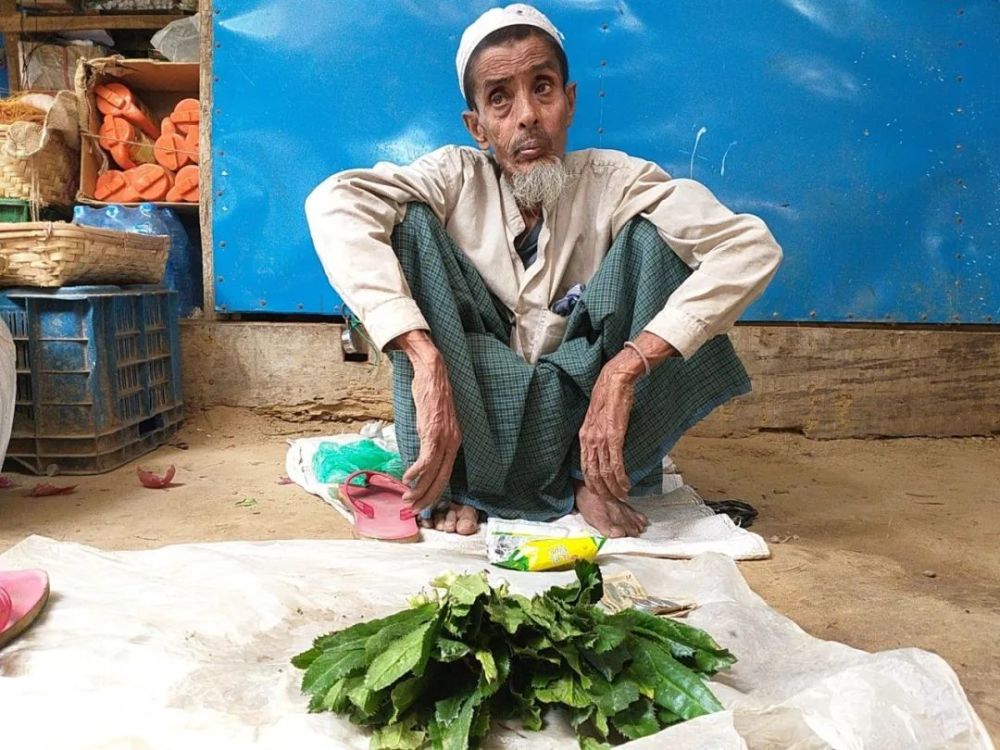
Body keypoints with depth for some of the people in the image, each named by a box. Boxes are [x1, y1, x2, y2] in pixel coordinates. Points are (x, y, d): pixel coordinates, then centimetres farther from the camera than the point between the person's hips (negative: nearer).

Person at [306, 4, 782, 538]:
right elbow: (333, 203, -29)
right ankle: (450, 482, -15)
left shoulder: (611, 181, -10)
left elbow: (752, 247, -23)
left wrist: (624, 368, -33)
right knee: (412, 222, -20)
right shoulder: (458, 178, -10)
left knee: (654, 235, -18)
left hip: (580, 414, 1)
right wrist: (425, 360, -42)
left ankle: (596, 477, -11)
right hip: (469, 420, 0)